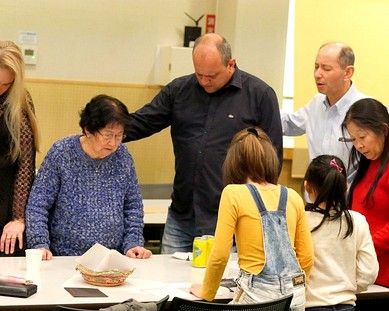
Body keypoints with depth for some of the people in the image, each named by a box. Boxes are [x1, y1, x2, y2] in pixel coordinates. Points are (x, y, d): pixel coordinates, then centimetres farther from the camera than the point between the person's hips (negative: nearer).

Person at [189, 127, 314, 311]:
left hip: (258, 294, -5)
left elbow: (220, 255, -8)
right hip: (295, 294, 5)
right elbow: (306, 256, 11)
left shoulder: (233, 194, -6)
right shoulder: (293, 197, 7)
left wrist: (206, 293, 7)